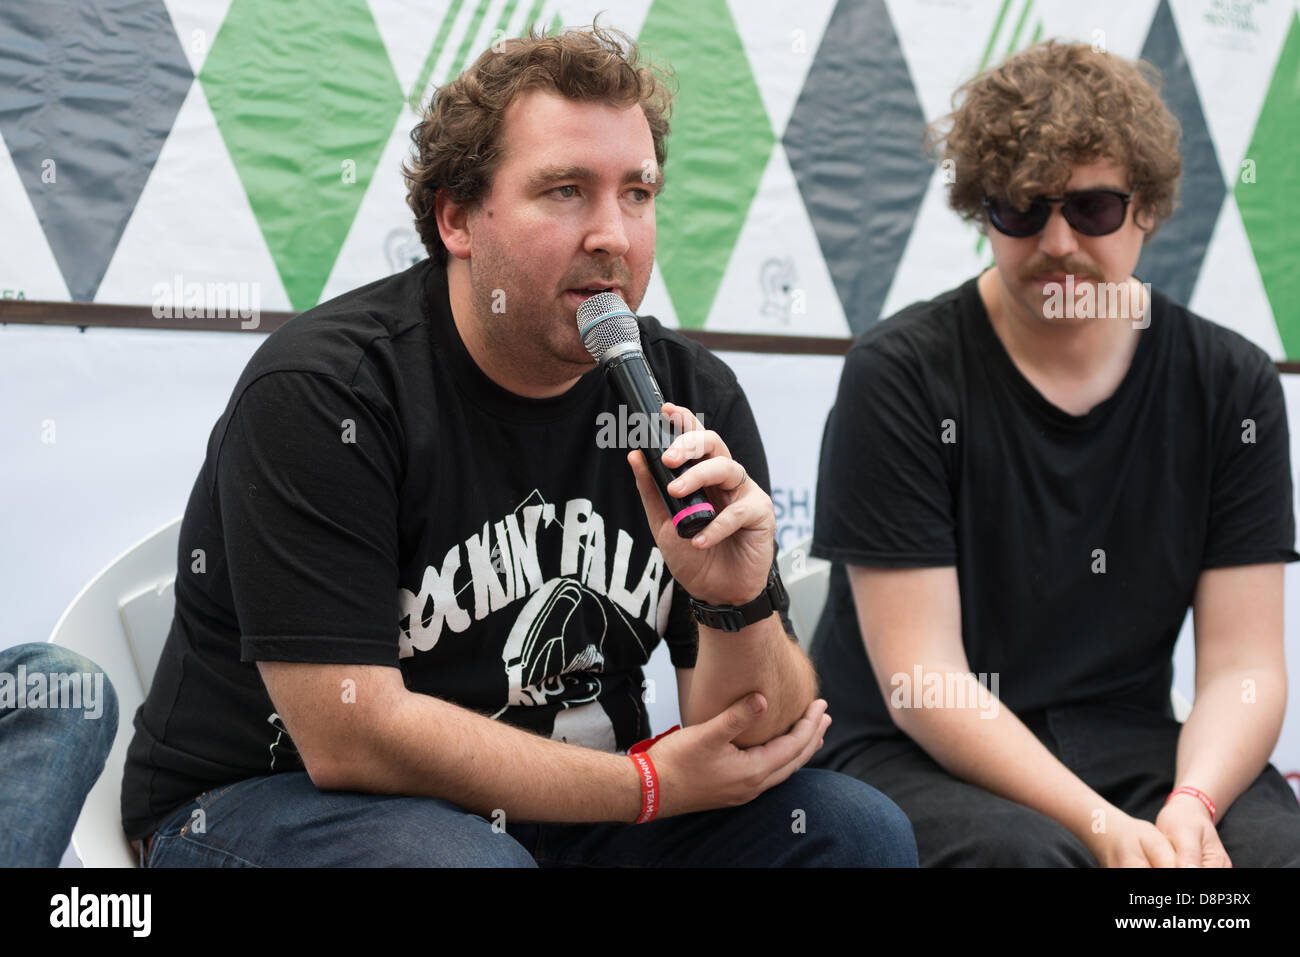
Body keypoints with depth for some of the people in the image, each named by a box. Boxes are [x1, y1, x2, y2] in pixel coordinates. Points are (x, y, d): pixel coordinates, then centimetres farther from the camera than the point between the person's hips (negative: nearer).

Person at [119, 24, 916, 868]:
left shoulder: (695, 400, -3)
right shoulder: (318, 392, -18)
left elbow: (762, 732, -4)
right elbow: (349, 737, -23)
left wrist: (742, 606, -28)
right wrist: (655, 781, -16)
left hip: (568, 811, 5)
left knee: (858, 826, -11)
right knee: (466, 857, -35)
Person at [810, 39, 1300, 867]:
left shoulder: (1232, 385, 3)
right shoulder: (899, 375, -8)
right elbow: (920, 677, -13)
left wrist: (1192, 805, -20)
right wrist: (1101, 826, -23)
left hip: (1127, 745, 3)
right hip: (917, 755, -2)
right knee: (1024, 851, -34)